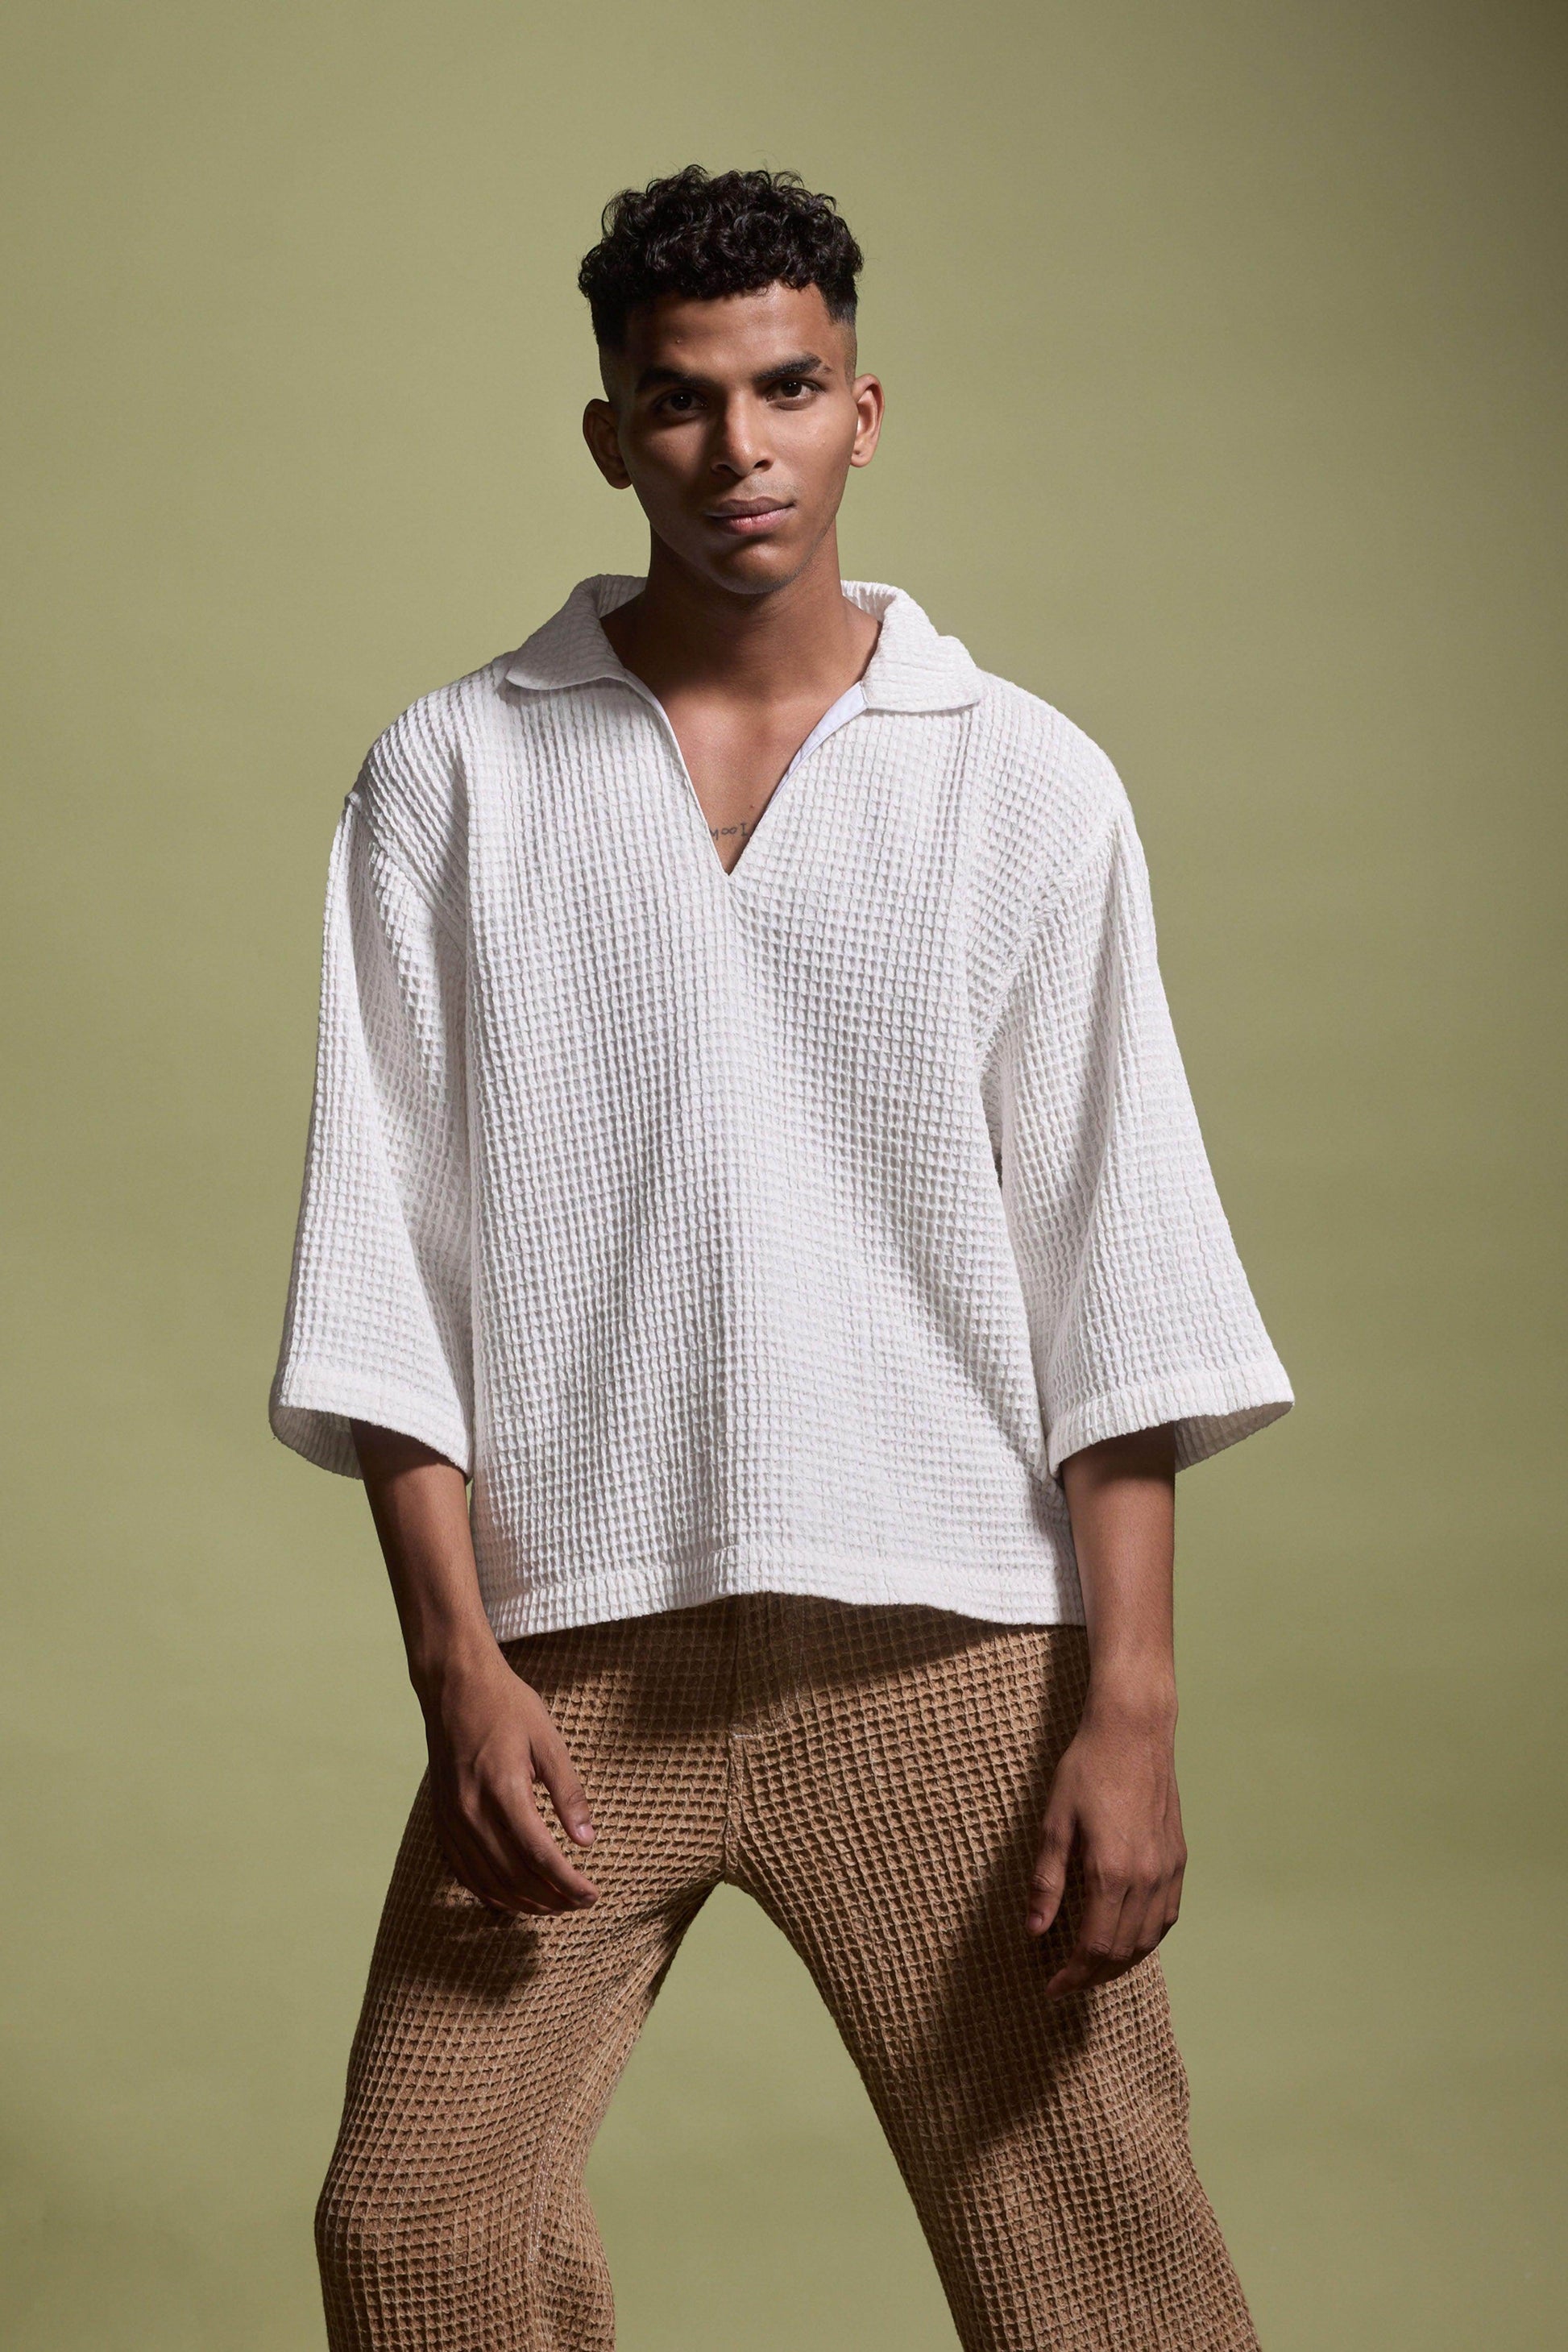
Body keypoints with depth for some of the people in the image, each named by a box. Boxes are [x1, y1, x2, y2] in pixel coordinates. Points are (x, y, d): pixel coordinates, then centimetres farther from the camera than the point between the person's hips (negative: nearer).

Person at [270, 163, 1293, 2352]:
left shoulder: (1028, 782, 5)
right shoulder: (451, 778, 5)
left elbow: (1117, 1273, 2)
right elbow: (388, 1251, 3)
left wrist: (1132, 1703, -5)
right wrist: (458, 1664, -5)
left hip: (950, 1638, 0)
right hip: (574, 1639, 1)